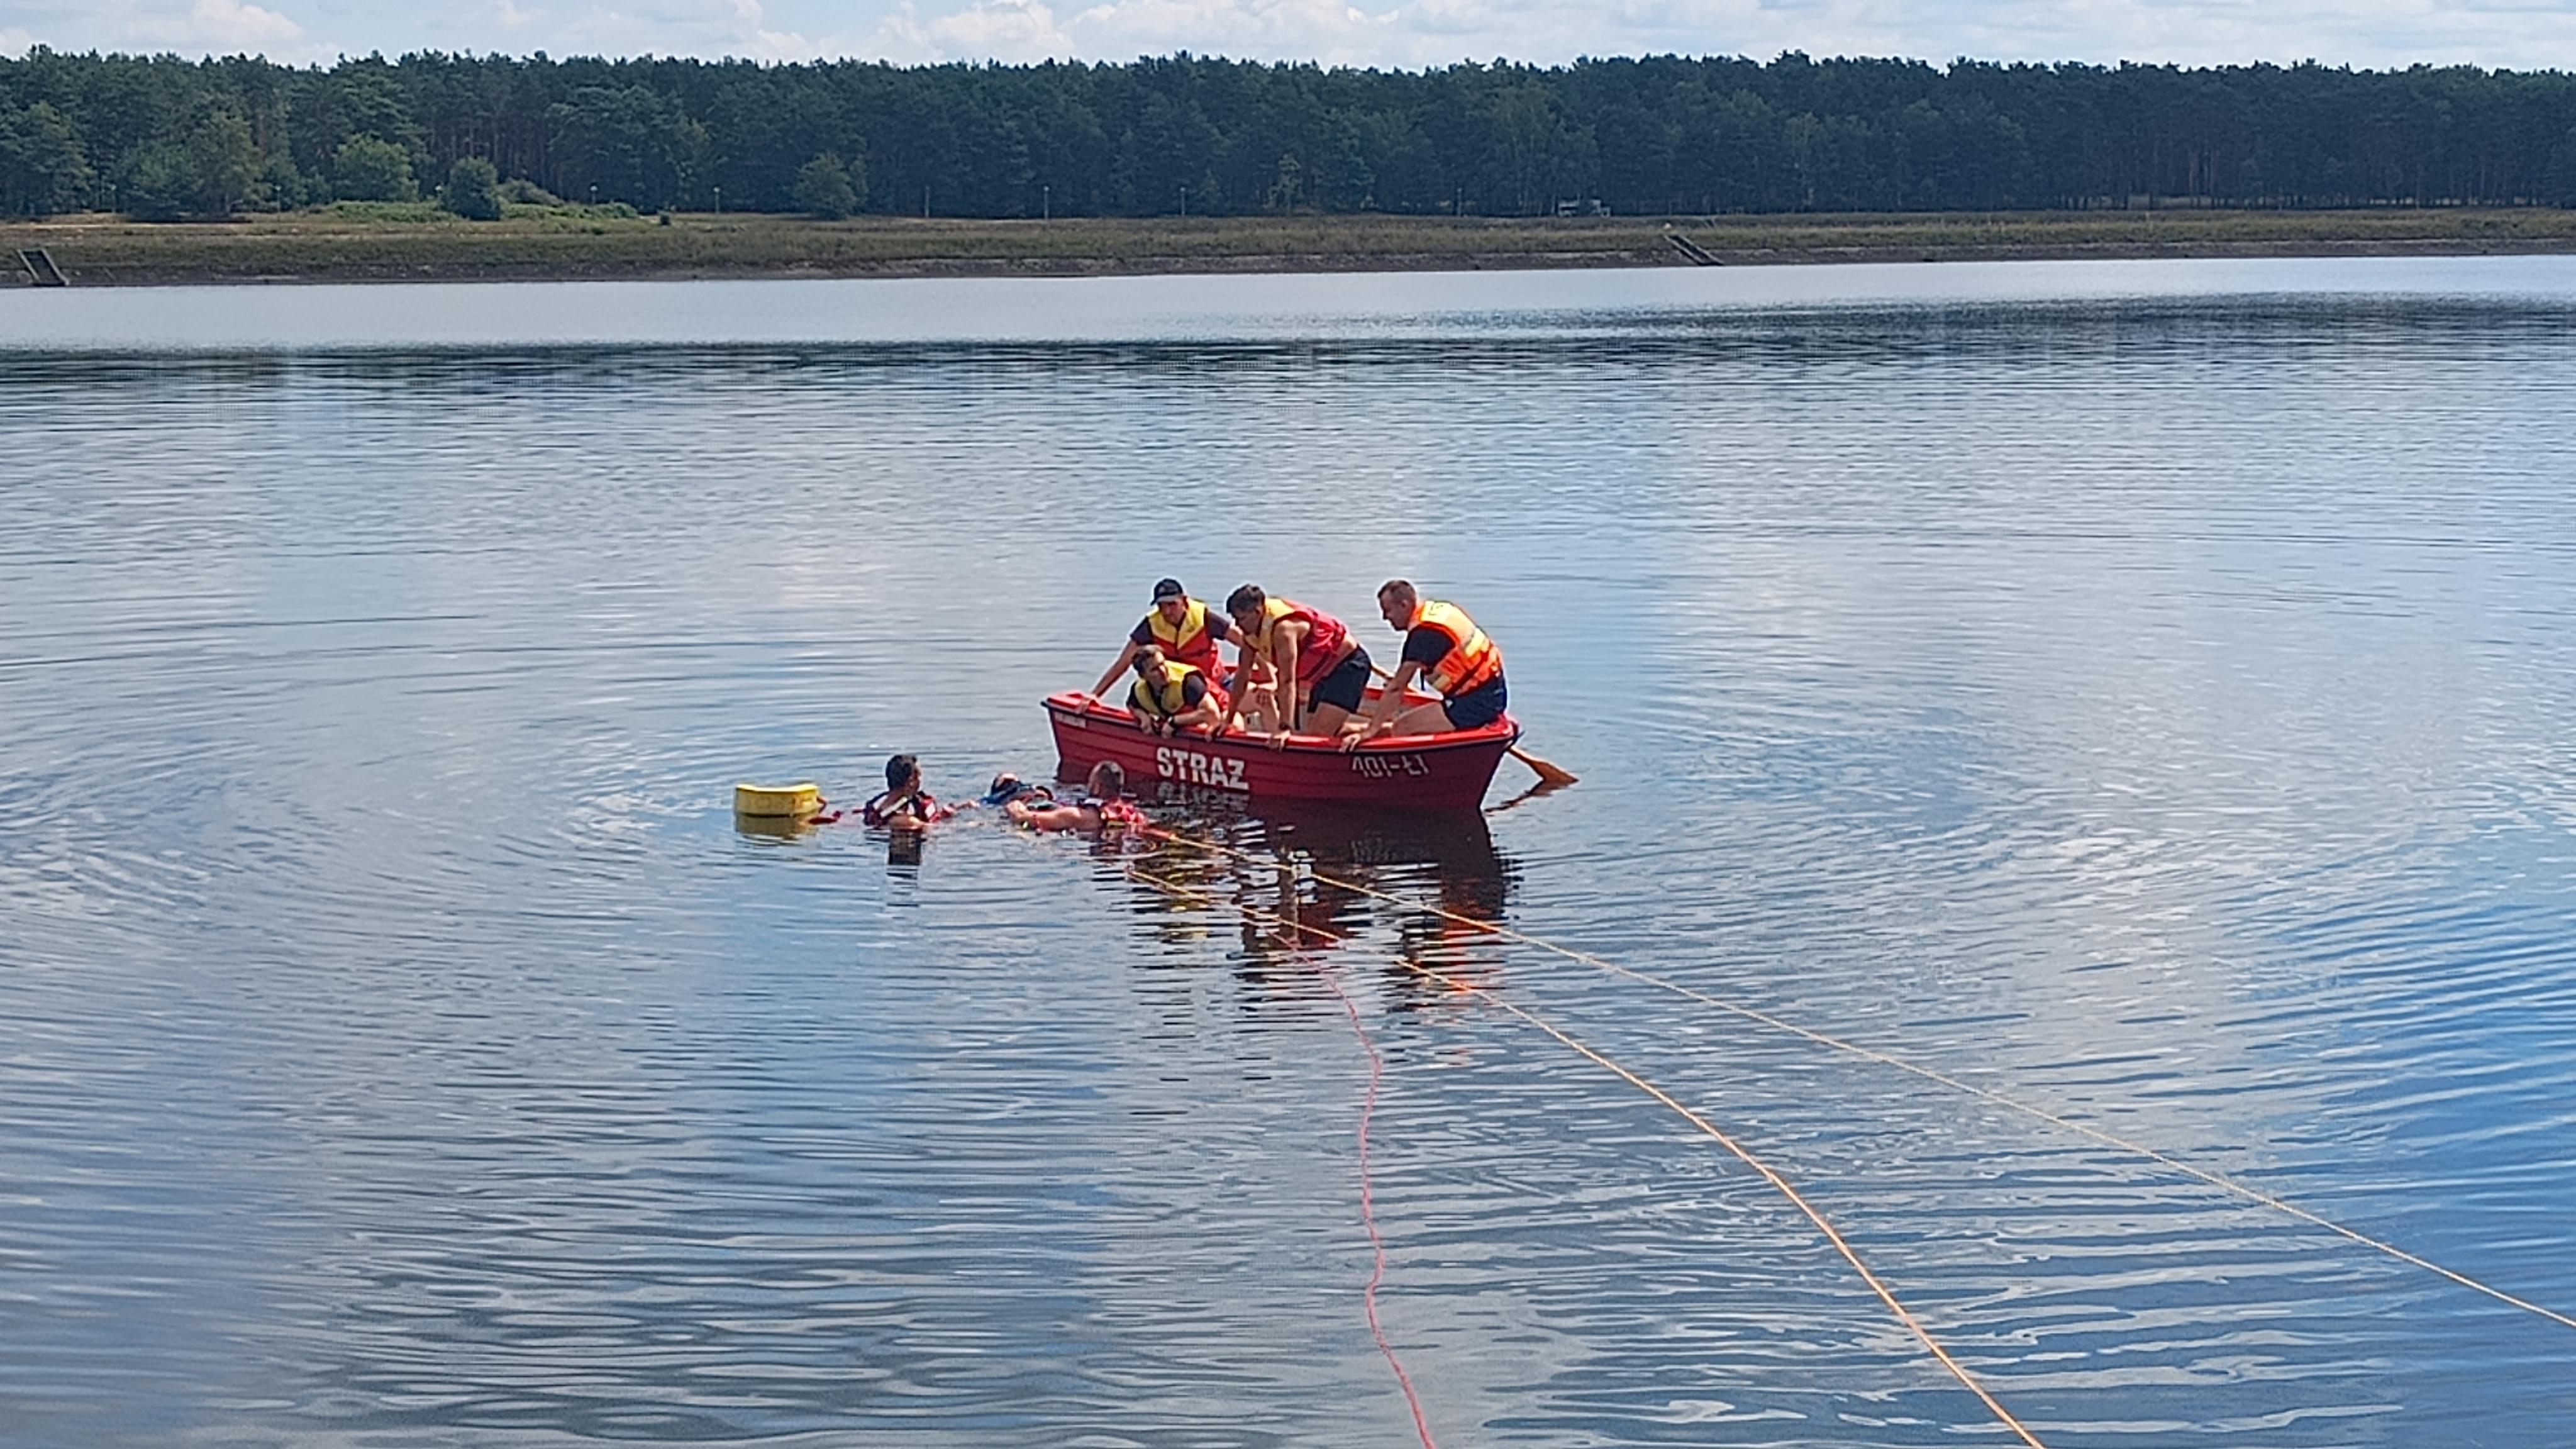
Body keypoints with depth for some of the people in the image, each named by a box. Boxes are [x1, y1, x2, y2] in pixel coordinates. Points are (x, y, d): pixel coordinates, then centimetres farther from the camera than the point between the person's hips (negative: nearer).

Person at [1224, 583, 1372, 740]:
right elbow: (1243, 675, 3)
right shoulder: (1251, 629, -4)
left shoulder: (1283, 628, -31)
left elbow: (1287, 682, -35)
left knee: (1319, 733, -21)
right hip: (1324, 671, 10)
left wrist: (1285, 728, -38)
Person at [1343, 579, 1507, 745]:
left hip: (1477, 703, -10)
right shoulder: (1437, 608, 9)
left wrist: (1370, 731, -15)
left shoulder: (1424, 633, -19)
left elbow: (1395, 688, -19)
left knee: (1401, 727, -13)